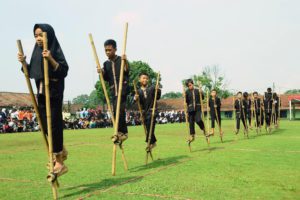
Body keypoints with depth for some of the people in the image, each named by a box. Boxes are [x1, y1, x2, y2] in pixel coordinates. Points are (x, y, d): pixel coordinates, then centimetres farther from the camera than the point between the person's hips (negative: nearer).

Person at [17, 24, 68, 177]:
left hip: (54, 94, -8)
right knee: (46, 126, 13)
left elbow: (64, 71, -20)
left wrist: (51, 59, -30)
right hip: (42, 94, 8)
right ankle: (61, 151, 34)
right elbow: (32, 73, 17)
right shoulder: (37, 52, 12)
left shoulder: (55, 51, -9)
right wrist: (24, 63, 2)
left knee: (54, 126, -6)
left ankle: (59, 162, 2)